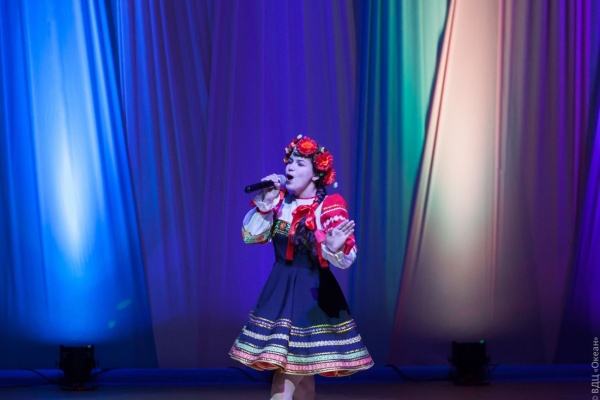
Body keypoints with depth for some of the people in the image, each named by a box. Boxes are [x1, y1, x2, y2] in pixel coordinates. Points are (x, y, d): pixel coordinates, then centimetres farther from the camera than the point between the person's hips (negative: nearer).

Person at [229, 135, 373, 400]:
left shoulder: (329, 206, -13)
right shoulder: (280, 200, 4)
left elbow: (345, 258, -22)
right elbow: (250, 236, 2)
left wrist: (335, 248, -45)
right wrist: (266, 203, -9)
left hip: (312, 294, -6)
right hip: (280, 289, 6)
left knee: (288, 370, -9)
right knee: (299, 372, 13)